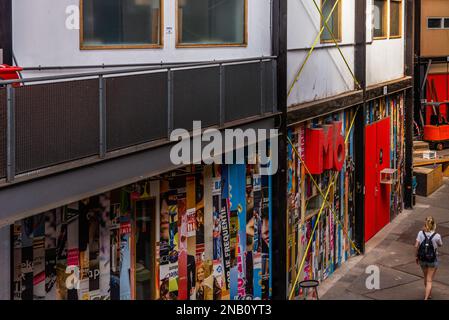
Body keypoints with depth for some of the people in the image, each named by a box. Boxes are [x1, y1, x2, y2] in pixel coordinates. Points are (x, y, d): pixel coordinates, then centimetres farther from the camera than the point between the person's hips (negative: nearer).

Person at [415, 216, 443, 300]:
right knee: (429, 280, 7)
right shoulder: (437, 236, -17)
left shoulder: (421, 233, -12)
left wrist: (417, 256, 3)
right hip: (433, 260, -3)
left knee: (426, 278, 24)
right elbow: (440, 244, 3)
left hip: (422, 259, 3)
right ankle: (426, 298, -1)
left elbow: (416, 246, -12)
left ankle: (429, 294, 45)